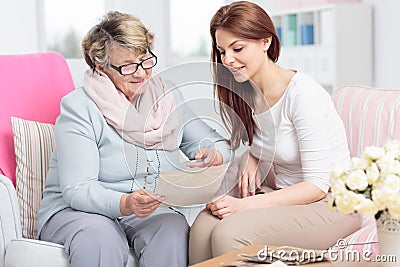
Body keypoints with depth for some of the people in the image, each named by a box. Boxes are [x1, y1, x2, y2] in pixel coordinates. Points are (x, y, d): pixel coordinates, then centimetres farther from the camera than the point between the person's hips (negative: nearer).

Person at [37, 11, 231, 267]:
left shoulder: (169, 96, 7)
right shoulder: (78, 107, -10)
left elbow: (219, 144, 9)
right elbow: (77, 190, -17)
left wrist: (213, 156, -17)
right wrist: (125, 204, -36)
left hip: (151, 208, 4)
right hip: (76, 210, -4)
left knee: (174, 227, -30)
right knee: (99, 235, -38)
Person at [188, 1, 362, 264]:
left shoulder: (303, 93, -19)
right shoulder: (246, 94, 4)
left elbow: (318, 185, -21)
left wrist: (245, 205, -26)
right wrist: (252, 159, -2)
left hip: (331, 204, -6)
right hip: (285, 196, 7)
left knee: (229, 232, -29)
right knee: (205, 223, -23)